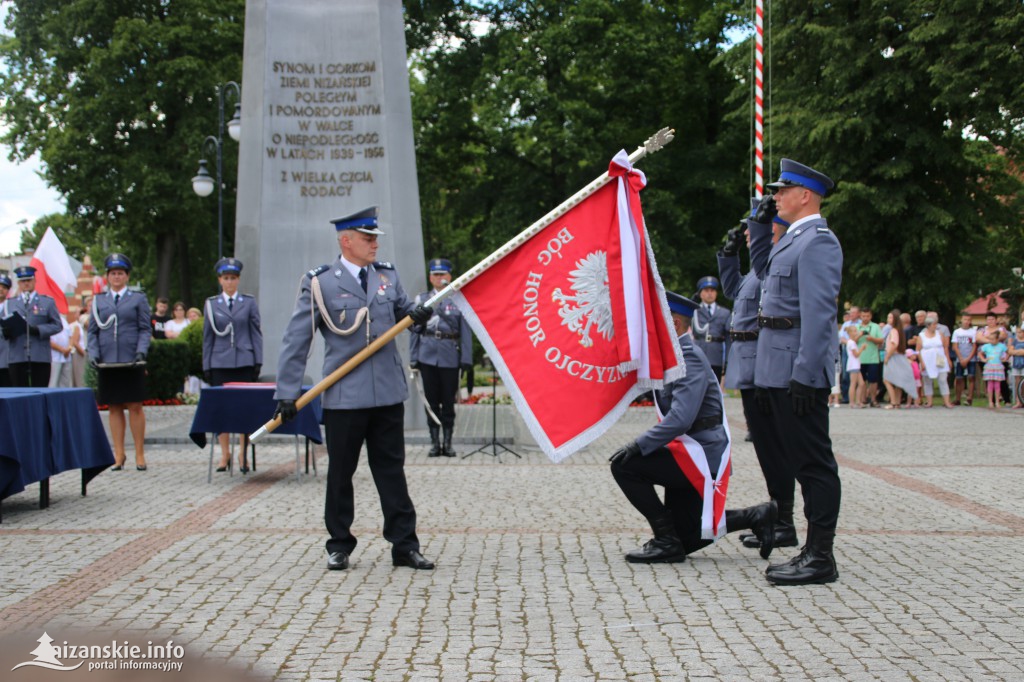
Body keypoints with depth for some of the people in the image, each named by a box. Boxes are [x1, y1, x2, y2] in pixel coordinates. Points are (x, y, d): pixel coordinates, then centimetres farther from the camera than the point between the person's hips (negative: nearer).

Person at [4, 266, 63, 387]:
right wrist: (6, 331, -9)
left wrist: (38, 329, -11)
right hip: (16, 358, 2)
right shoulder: (10, 303, 18)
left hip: (40, 357, -2)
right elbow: (5, 324, 15)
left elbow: (57, 325, 4)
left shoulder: (47, 302, 11)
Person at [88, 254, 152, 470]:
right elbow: (92, 331, 11)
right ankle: (119, 454, 12)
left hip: (131, 362, -2)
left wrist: (141, 351, -12)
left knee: (135, 407, -1)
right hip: (107, 363, 2)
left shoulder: (138, 299, 7)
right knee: (114, 408, 5)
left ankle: (139, 454, 7)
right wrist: (93, 353, -4)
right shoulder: (98, 300, 12)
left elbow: (145, 329, 3)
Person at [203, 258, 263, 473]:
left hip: (244, 362, -1)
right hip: (220, 364, 1)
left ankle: (243, 455, 6)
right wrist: (206, 366, 5)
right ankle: (225, 454, 11)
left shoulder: (249, 302, 6)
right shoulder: (211, 304, 8)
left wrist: (258, 361, 0)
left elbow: (256, 333, 6)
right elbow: (208, 337, 9)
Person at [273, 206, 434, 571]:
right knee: (340, 473, 8)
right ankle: (339, 546, 22)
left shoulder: (387, 275, 8)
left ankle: (404, 545, 14)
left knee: (392, 470, 8)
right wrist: (287, 393, -8)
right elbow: (296, 341, -4)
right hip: (344, 396, -3)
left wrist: (415, 313, -4)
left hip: (388, 393, 4)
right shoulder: (319, 283, -4)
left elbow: (401, 309, 22)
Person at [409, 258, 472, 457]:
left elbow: (465, 332, 1)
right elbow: (414, 329, 8)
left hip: (450, 357, -1)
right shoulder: (421, 299, 9)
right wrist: (413, 359, 1)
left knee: (449, 401, 3)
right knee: (431, 401, 4)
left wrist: (466, 360, -5)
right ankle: (434, 443, 11)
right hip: (427, 356, 1)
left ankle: (448, 443, 11)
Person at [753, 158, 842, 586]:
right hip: (778, 370, 10)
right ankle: (812, 551, 20)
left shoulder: (817, 242, -12)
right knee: (802, 462, 13)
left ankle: (820, 558, 1)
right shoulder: (793, 239, 20)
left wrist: (805, 375, -24)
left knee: (814, 463, -4)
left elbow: (819, 314, -20)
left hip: (797, 369, -10)